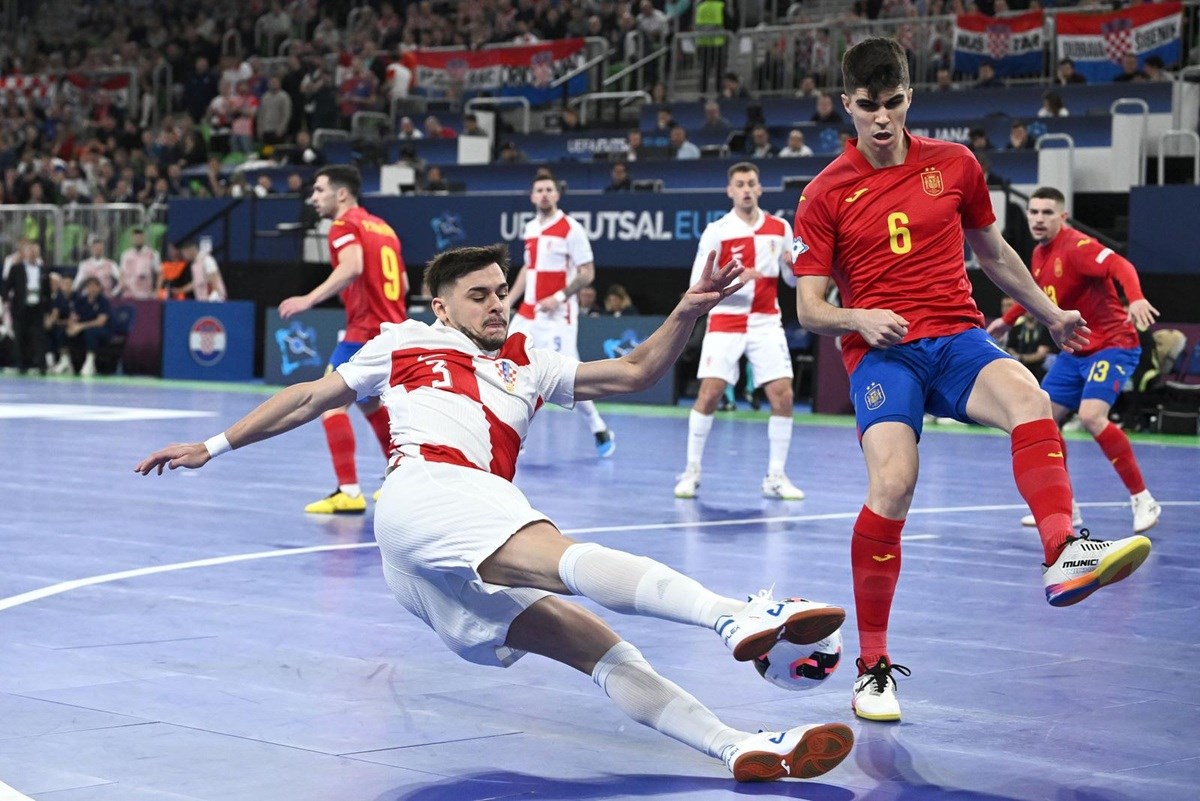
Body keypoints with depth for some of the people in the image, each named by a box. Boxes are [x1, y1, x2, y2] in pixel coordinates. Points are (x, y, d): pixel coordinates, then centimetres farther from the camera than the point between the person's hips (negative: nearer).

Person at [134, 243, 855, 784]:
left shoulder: (529, 368, 34)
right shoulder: (408, 343, 24)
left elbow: (635, 373, 28)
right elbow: (310, 398, 31)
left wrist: (688, 313, 13)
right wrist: (213, 447, 32)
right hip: (427, 492, -7)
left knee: (598, 644, -11)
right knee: (565, 557, -34)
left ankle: (740, 748, -25)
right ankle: (735, 614, -59)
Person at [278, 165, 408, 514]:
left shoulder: (345, 225, -6)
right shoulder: (382, 227, 18)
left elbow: (352, 267, -26)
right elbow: (402, 284, 22)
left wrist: (309, 299, -32)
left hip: (366, 331, -9)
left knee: (331, 402, -12)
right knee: (370, 402, 28)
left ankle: (349, 492, -22)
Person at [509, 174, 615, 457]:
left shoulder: (571, 229, -9)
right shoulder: (530, 228, 11)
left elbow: (587, 273, -11)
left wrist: (558, 298, -18)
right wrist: (508, 301, 16)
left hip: (557, 316, -7)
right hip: (527, 313, 7)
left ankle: (600, 431, 10)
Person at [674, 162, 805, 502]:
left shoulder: (780, 228, 6)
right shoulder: (716, 231, -3)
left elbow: (792, 280, 13)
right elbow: (697, 284, -6)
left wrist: (795, 266, -10)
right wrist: (733, 279, -21)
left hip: (767, 323, 2)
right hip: (725, 323, -2)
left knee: (783, 396, -7)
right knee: (709, 394, -8)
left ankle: (776, 477, 4)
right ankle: (691, 472, 5)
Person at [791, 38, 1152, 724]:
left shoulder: (954, 165, 9)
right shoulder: (826, 194, 2)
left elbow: (993, 252, 25)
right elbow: (809, 308, 2)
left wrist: (1051, 315, 32)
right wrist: (859, 319, -19)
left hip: (959, 338, 2)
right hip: (881, 350, -2)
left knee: (1030, 402, -32)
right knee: (892, 485, -24)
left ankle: (1064, 557, -50)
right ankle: (874, 666, -10)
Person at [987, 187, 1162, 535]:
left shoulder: (1076, 246, -18)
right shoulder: (1040, 254, 7)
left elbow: (1121, 266, -34)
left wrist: (1135, 299, -52)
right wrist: (1008, 319, 37)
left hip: (1112, 345, -9)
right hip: (1075, 351, 9)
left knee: (1092, 417, -27)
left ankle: (1143, 501, -16)